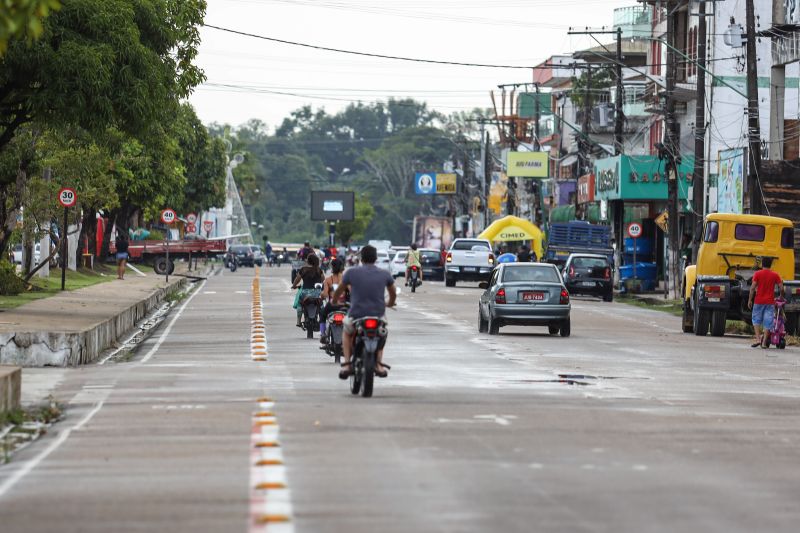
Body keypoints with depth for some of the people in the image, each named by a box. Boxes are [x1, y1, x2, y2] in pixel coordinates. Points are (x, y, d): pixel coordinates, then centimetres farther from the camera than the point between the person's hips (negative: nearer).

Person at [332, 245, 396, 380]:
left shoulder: (351, 272, -2)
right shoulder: (385, 274, 2)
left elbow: (338, 292, 14)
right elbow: (393, 294, 20)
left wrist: (334, 301, 37)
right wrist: (390, 304, 43)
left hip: (356, 317, -1)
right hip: (378, 316, 1)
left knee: (347, 333, 33)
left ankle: (346, 363, 14)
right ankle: (379, 364, 19)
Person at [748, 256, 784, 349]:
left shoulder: (757, 274, -3)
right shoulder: (775, 275, 2)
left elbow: (753, 287, -9)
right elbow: (781, 288, -1)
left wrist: (750, 300, -2)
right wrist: (781, 297, 17)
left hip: (759, 301, -1)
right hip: (770, 302, 1)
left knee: (756, 320, 12)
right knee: (767, 322, 3)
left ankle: (758, 338, -2)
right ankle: (764, 342, 0)